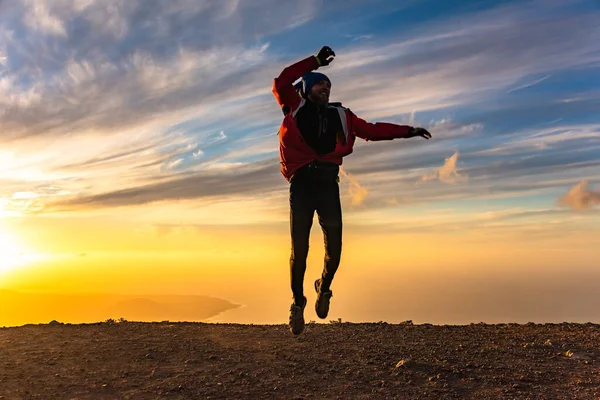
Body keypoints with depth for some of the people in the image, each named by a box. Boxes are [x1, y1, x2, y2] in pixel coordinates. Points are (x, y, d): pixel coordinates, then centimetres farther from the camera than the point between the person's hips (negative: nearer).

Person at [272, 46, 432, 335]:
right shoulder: (296, 108, 10)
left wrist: (407, 131, 18)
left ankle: (324, 288, 29)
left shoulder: (339, 115, 20)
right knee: (299, 249, -4)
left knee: (334, 248, -1)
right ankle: (298, 302, 18)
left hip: (328, 184, 3)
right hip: (301, 184, -3)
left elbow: (372, 130, 21)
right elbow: (280, 83, -5)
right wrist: (314, 62, -3)